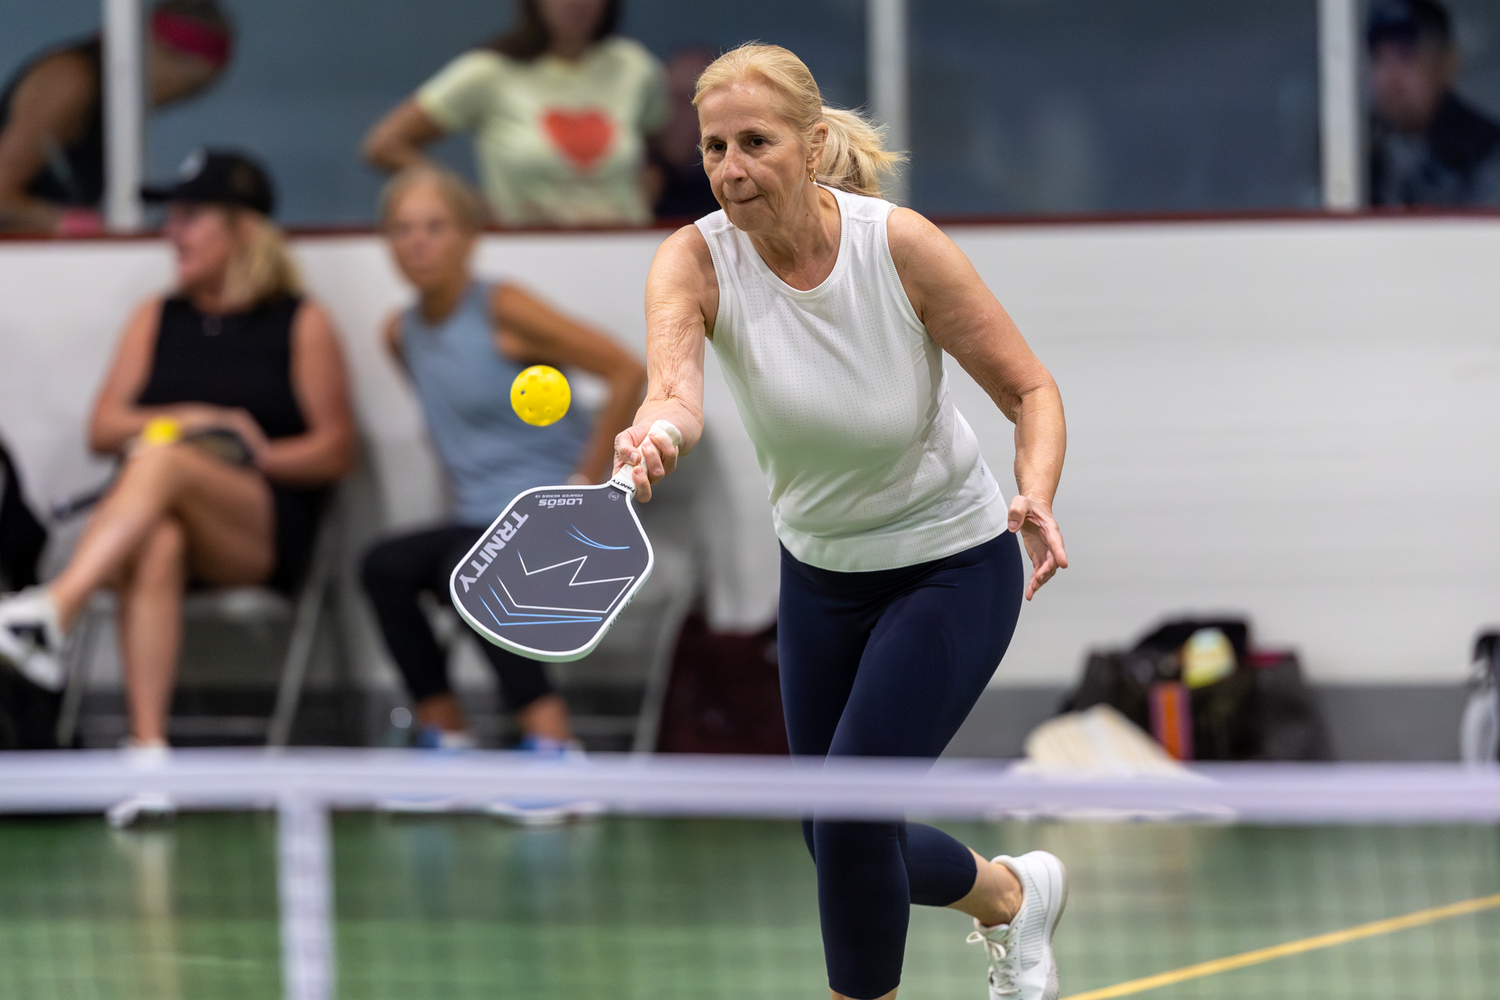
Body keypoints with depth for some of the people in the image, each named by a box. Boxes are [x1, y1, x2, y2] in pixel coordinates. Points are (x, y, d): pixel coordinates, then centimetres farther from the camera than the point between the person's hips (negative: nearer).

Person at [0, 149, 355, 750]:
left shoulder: (301, 324, 12)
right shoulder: (155, 318, 23)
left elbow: (335, 452, 7)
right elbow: (103, 430, 13)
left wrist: (259, 454, -12)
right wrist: (190, 419, -5)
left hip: (264, 534, -3)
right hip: (161, 513, 3)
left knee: (161, 462, -36)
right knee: (154, 545, -37)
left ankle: (52, 610, -56)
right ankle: (146, 741, -51)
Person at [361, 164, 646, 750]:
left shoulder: (502, 311, -11)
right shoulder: (402, 334, 10)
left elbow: (626, 373, -14)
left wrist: (585, 481, -13)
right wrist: (473, 489, 9)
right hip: (479, 522, 7)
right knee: (386, 566, -20)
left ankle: (550, 740, -32)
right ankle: (445, 736, -14)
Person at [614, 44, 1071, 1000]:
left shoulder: (901, 243, -23)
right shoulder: (695, 260, -19)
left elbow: (1030, 389, -14)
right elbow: (676, 386, -40)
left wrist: (1037, 497, -34)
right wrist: (657, 434, -64)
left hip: (953, 565, -4)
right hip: (820, 569, 4)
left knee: (850, 817, -14)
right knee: (842, 845, 12)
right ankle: (1012, 893, 42)